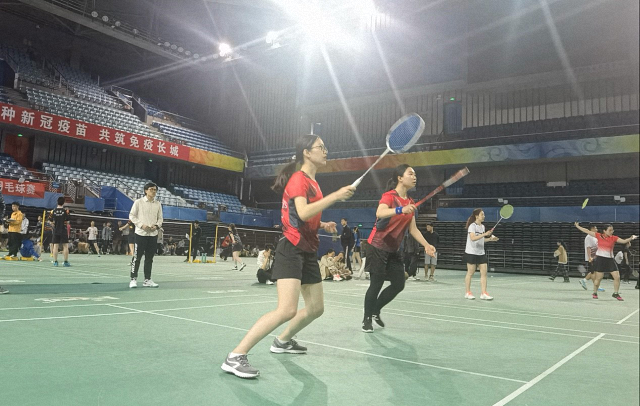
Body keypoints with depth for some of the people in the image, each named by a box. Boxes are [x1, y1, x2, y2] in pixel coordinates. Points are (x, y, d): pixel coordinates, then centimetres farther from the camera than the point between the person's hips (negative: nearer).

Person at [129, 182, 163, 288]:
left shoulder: (158, 204, 8)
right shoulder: (138, 202, -2)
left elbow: (160, 218, 13)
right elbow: (131, 216, -1)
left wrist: (156, 226, -7)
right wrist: (141, 225, -14)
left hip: (153, 234, 4)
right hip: (141, 233, -4)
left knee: (149, 258, 8)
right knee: (137, 257, -2)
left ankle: (147, 280, 16)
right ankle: (133, 279, 7)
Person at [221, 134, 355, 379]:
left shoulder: (313, 182, 17)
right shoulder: (298, 178, -11)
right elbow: (302, 213, -28)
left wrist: (323, 226, 11)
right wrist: (335, 196, -28)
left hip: (308, 251, 10)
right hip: (292, 249, -10)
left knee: (316, 308, 15)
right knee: (287, 310, -21)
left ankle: (282, 342, 37)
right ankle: (235, 357, -15)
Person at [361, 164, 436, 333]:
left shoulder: (411, 203, 8)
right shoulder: (389, 196, -14)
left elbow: (413, 229, 10)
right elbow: (379, 213, -35)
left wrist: (426, 245, -3)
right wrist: (401, 210, -50)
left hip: (394, 250, 8)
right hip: (377, 247, -7)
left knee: (399, 284, 7)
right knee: (376, 284, -4)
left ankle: (375, 311, 28)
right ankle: (367, 319, 15)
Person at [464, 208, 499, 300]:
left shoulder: (482, 226, 12)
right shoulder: (472, 226, -11)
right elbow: (473, 238, -25)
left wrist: (490, 239, 8)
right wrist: (485, 234, -29)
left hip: (481, 253, 7)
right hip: (471, 253, -7)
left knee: (484, 272, -1)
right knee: (470, 272, 2)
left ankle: (484, 293, 1)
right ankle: (467, 293, 13)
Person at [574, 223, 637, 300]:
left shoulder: (614, 238, -2)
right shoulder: (599, 235, -2)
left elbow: (624, 241, -14)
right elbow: (587, 231, 2)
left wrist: (631, 238, -33)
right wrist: (577, 226, 4)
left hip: (610, 259, 2)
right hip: (600, 259, -2)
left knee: (617, 277, -4)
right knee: (598, 278, 4)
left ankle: (616, 293, 12)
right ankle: (595, 293, 23)